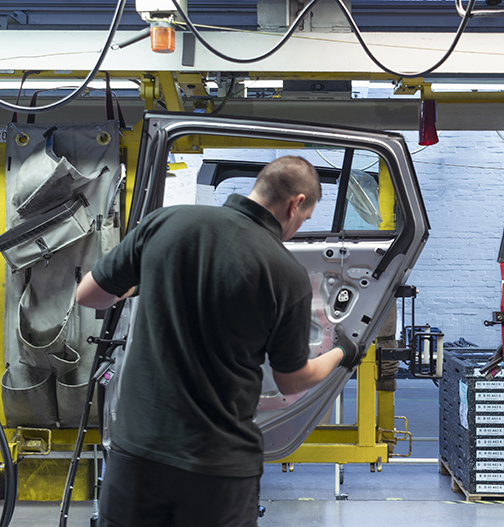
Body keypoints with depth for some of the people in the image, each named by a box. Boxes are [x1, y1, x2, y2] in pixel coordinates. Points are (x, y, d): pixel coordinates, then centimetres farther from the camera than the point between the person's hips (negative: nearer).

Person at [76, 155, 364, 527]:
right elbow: (291, 382, 3)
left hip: (136, 446, 2)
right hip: (221, 465, -2)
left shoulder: (164, 222, -6)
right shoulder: (289, 276, -12)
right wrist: (341, 354, 23)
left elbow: (87, 295, 4)